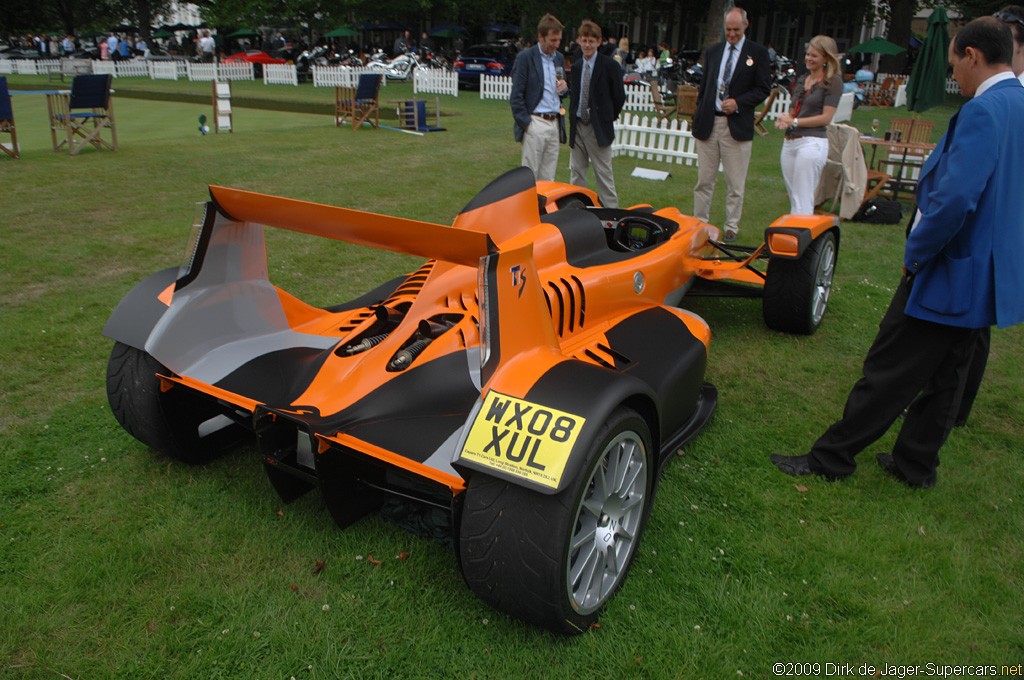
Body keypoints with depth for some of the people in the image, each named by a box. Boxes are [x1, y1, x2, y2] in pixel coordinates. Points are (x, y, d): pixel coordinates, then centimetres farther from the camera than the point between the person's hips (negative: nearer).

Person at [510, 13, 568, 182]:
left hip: (555, 124, 6)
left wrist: (564, 88, 1)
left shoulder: (559, 58, 16)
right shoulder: (525, 57, -4)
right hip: (535, 123, -6)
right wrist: (525, 123, -11)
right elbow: (516, 96, -5)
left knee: (548, 178, 8)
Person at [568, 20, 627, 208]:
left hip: (598, 128, -5)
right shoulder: (576, 66, 12)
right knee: (576, 172, 11)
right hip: (578, 126, 6)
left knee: (604, 173, -2)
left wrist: (607, 118, 2)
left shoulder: (609, 65, -6)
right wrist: (573, 118, 8)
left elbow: (619, 97, -2)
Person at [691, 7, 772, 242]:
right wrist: (699, 113, 10)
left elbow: (763, 88, -2)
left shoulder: (757, 53, 2)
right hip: (708, 124, 3)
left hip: (737, 126, -3)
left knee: (735, 183, 2)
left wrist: (738, 103, -15)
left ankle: (731, 228, 12)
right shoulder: (713, 51, 14)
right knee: (704, 180, 7)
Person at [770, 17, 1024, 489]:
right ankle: (916, 463, 30)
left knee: (888, 371, -1)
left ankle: (831, 456, 10)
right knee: (945, 375, 17)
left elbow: (955, 199, -29)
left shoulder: (982, 112, -20)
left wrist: (916, 253, -14)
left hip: (952, 273, -9)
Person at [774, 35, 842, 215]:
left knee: (803, 201, -9)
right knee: (793, 198, 10)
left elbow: (826, 118, -10)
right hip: (789, 141, 7)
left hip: (812, 142, -7)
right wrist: (783, 120, 1)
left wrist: (795, 121, -10)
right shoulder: (802, 80, 18)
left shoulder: (832, 81, -3)